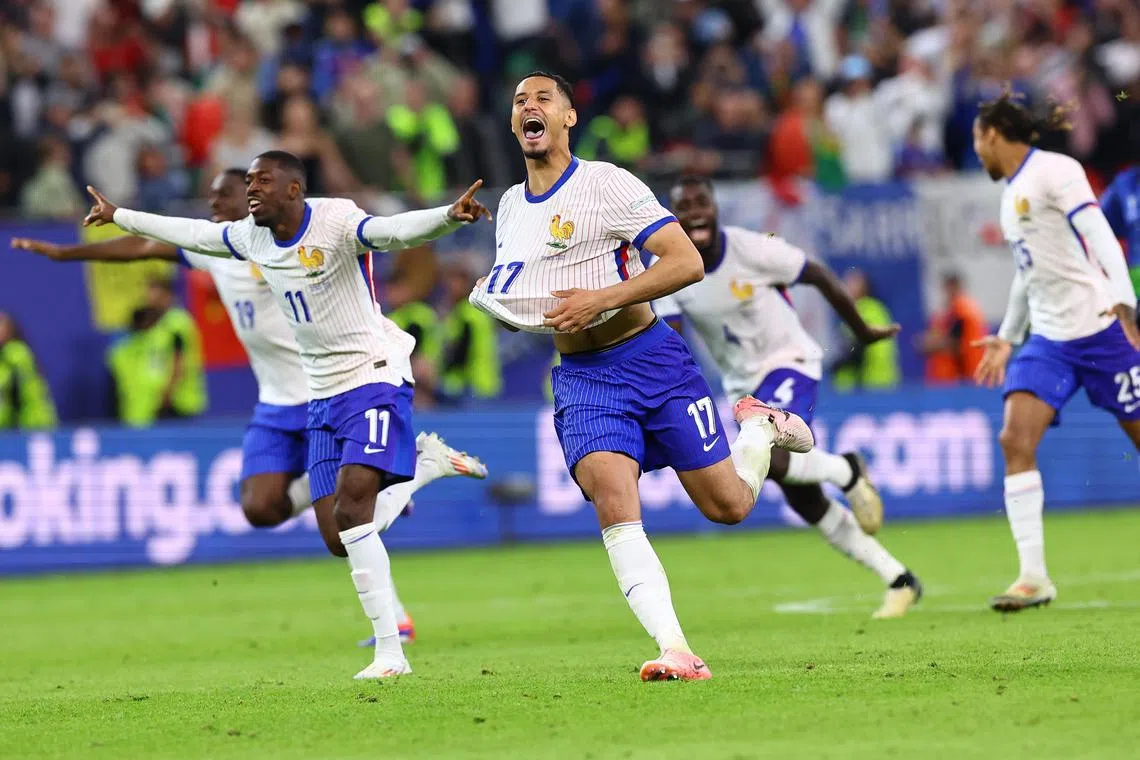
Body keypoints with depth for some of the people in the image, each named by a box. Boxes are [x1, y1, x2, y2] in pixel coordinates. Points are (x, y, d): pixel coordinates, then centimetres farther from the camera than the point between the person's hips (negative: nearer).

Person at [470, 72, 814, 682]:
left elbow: (686, 263, -16)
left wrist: (601, 300, -23)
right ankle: (675, 652, -26)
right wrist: (493, 299, 4)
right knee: (614, 505, -22)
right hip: (582, 379, 4)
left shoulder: (606, 184, -9)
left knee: (728, 506, 4)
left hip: (654, 362, -4)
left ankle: (761, 427, 38)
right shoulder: (511, 207, 11)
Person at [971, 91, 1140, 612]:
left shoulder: (1054, 172, -9)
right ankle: (1034, 577, -12)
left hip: (1098, 329, -7)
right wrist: (1006, 337, 30)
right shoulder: (1011, 192, 17)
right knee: (1015, 441, -10)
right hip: (1047, 339, 7)